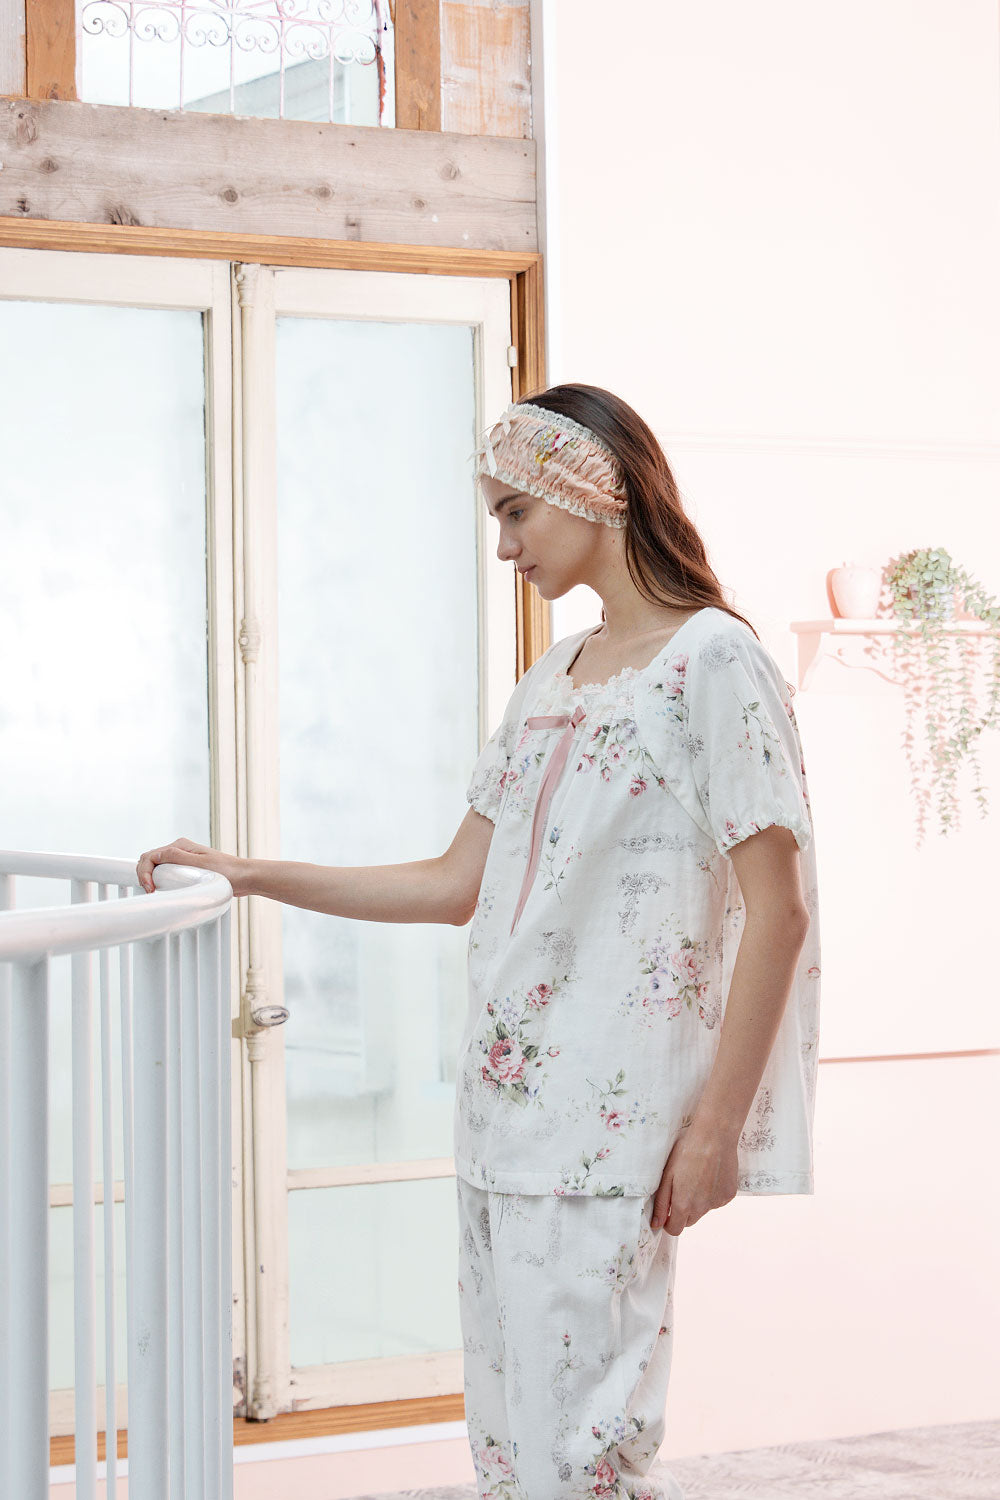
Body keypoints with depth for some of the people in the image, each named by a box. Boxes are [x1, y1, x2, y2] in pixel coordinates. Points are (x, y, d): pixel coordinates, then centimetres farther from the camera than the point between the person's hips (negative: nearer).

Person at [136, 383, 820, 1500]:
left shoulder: (712, 661, -6)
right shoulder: (549, 681, 18)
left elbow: (777, 910, -11)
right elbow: (459, 885, 19)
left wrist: (717, 1126, -15)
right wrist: (245, 876, 15)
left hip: (611, 1121, -8)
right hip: (504, 1112, 8)